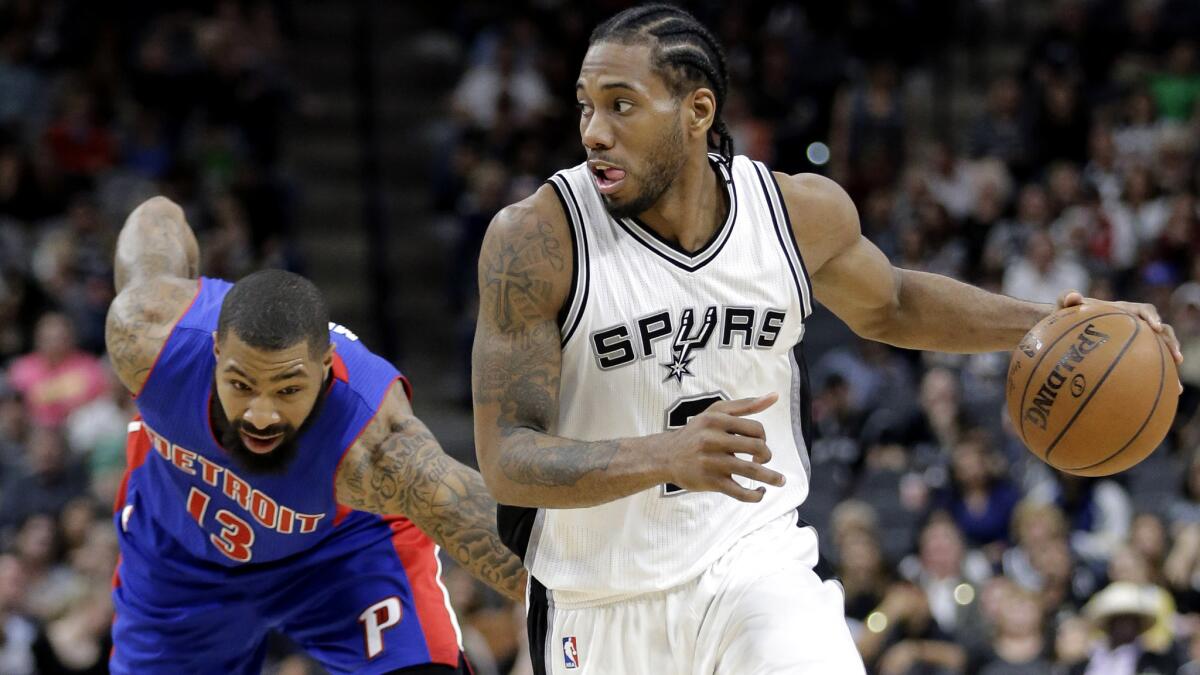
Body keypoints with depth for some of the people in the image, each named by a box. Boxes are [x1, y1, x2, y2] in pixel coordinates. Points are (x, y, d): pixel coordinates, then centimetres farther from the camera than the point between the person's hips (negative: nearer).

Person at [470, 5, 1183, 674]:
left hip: (755, 564, 1)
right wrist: (667, 456, -39)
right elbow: (507, 459, -21)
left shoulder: (802, 212, -6)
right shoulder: (537, 237, -18)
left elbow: (889, 306, 18)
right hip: (602, 606, -1)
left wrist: (1050, 322, 4)